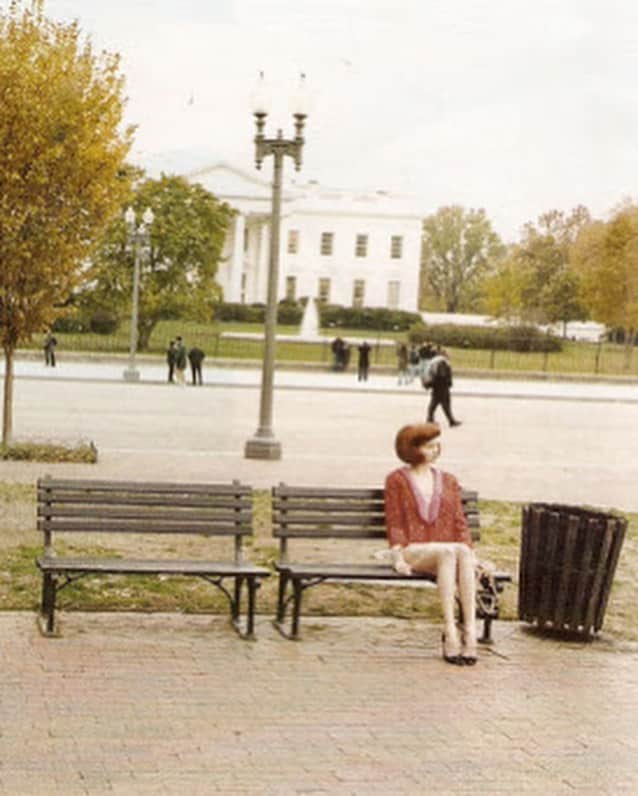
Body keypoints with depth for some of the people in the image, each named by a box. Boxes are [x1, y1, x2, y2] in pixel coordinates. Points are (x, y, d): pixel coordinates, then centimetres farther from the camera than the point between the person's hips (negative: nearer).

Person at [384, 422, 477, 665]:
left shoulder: (448, 481, 21)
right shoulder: (397, 480, 11)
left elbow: (459, 523, 15)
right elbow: (394, 524, 5)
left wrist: (470, 554, 0)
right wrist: (398, 557, -10)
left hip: (448, 550, 3)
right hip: (413, 552, -3)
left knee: (462, 552, -35)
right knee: (448, 551, -36)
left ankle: (470, 631, -43)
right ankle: (450, 631, -42)